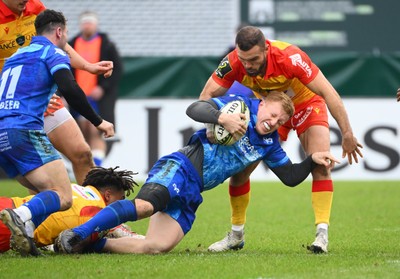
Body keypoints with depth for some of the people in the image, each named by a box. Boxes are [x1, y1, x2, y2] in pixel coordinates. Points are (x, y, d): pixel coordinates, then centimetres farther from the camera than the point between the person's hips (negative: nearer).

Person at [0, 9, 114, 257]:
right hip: (25, 130, -8)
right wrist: (98, 122, -6)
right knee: (63, 198, -14)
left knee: (47, 194, 14)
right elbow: (69, 89, -12)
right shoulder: (53, 53, 5)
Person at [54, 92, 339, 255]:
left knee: (156, 247, -16)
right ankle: (76, 234, -36)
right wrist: (222, 117, -29)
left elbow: (291, 177, 25)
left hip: (191, 195, 7)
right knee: (146, 205, -38)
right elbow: (194, 109, -12)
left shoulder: (269, 143, 21)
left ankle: (91, 243, -7)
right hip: (180, 168, -7)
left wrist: (313, 160, 9)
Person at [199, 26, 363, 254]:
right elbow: (207, 96, -22)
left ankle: (322, 234, -19)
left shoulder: (289, 57, -38)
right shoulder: (234, 63, -29)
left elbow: (328, 92, -33)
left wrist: (347, 134, -33)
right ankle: (236, 235, 15)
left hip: (306, 104, -4)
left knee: (320, 164, -23)